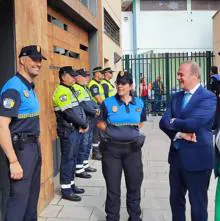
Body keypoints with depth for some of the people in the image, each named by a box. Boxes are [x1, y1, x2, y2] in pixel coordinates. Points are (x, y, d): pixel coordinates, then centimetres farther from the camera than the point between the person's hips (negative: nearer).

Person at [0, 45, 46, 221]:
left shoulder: (30, 87, 12)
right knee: (19, 196, -1)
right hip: (21, 147, -9)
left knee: (32, 194, 19)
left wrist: (35, 145, 16)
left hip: (34, 145, 9)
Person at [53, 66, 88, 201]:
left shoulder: (70, 90, 17)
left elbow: (79, 109, 17)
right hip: (68, 131, -10)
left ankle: (71, 184, 26)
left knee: (73, 158, 15)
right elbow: (69, 113, -22)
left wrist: (84, 124, 1)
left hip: (76, 130, 10)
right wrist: (84, 125, -11)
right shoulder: (62, 91, -15)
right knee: (67, 159, -3)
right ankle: (66, 190, 6)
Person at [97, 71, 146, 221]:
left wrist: (131, 131, 2)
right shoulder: (108, 103, -6)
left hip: (132, 148, 2)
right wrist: (112, 132, -5)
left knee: (134, 185, 13)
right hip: (112, 148, -2)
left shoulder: (139, 103, 1)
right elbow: (100, 123, 3)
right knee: (113, 187, 9)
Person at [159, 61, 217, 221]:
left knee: (198, 204, 9)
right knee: (175, 199, 20)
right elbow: (164, 122, -3)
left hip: (197, 158, -6)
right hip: (177, 156, 6)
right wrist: (180, 134, -20)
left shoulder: (208, 97, -13)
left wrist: (173, 121, -9)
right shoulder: (176, 97, 8)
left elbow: (193, 123, -26)